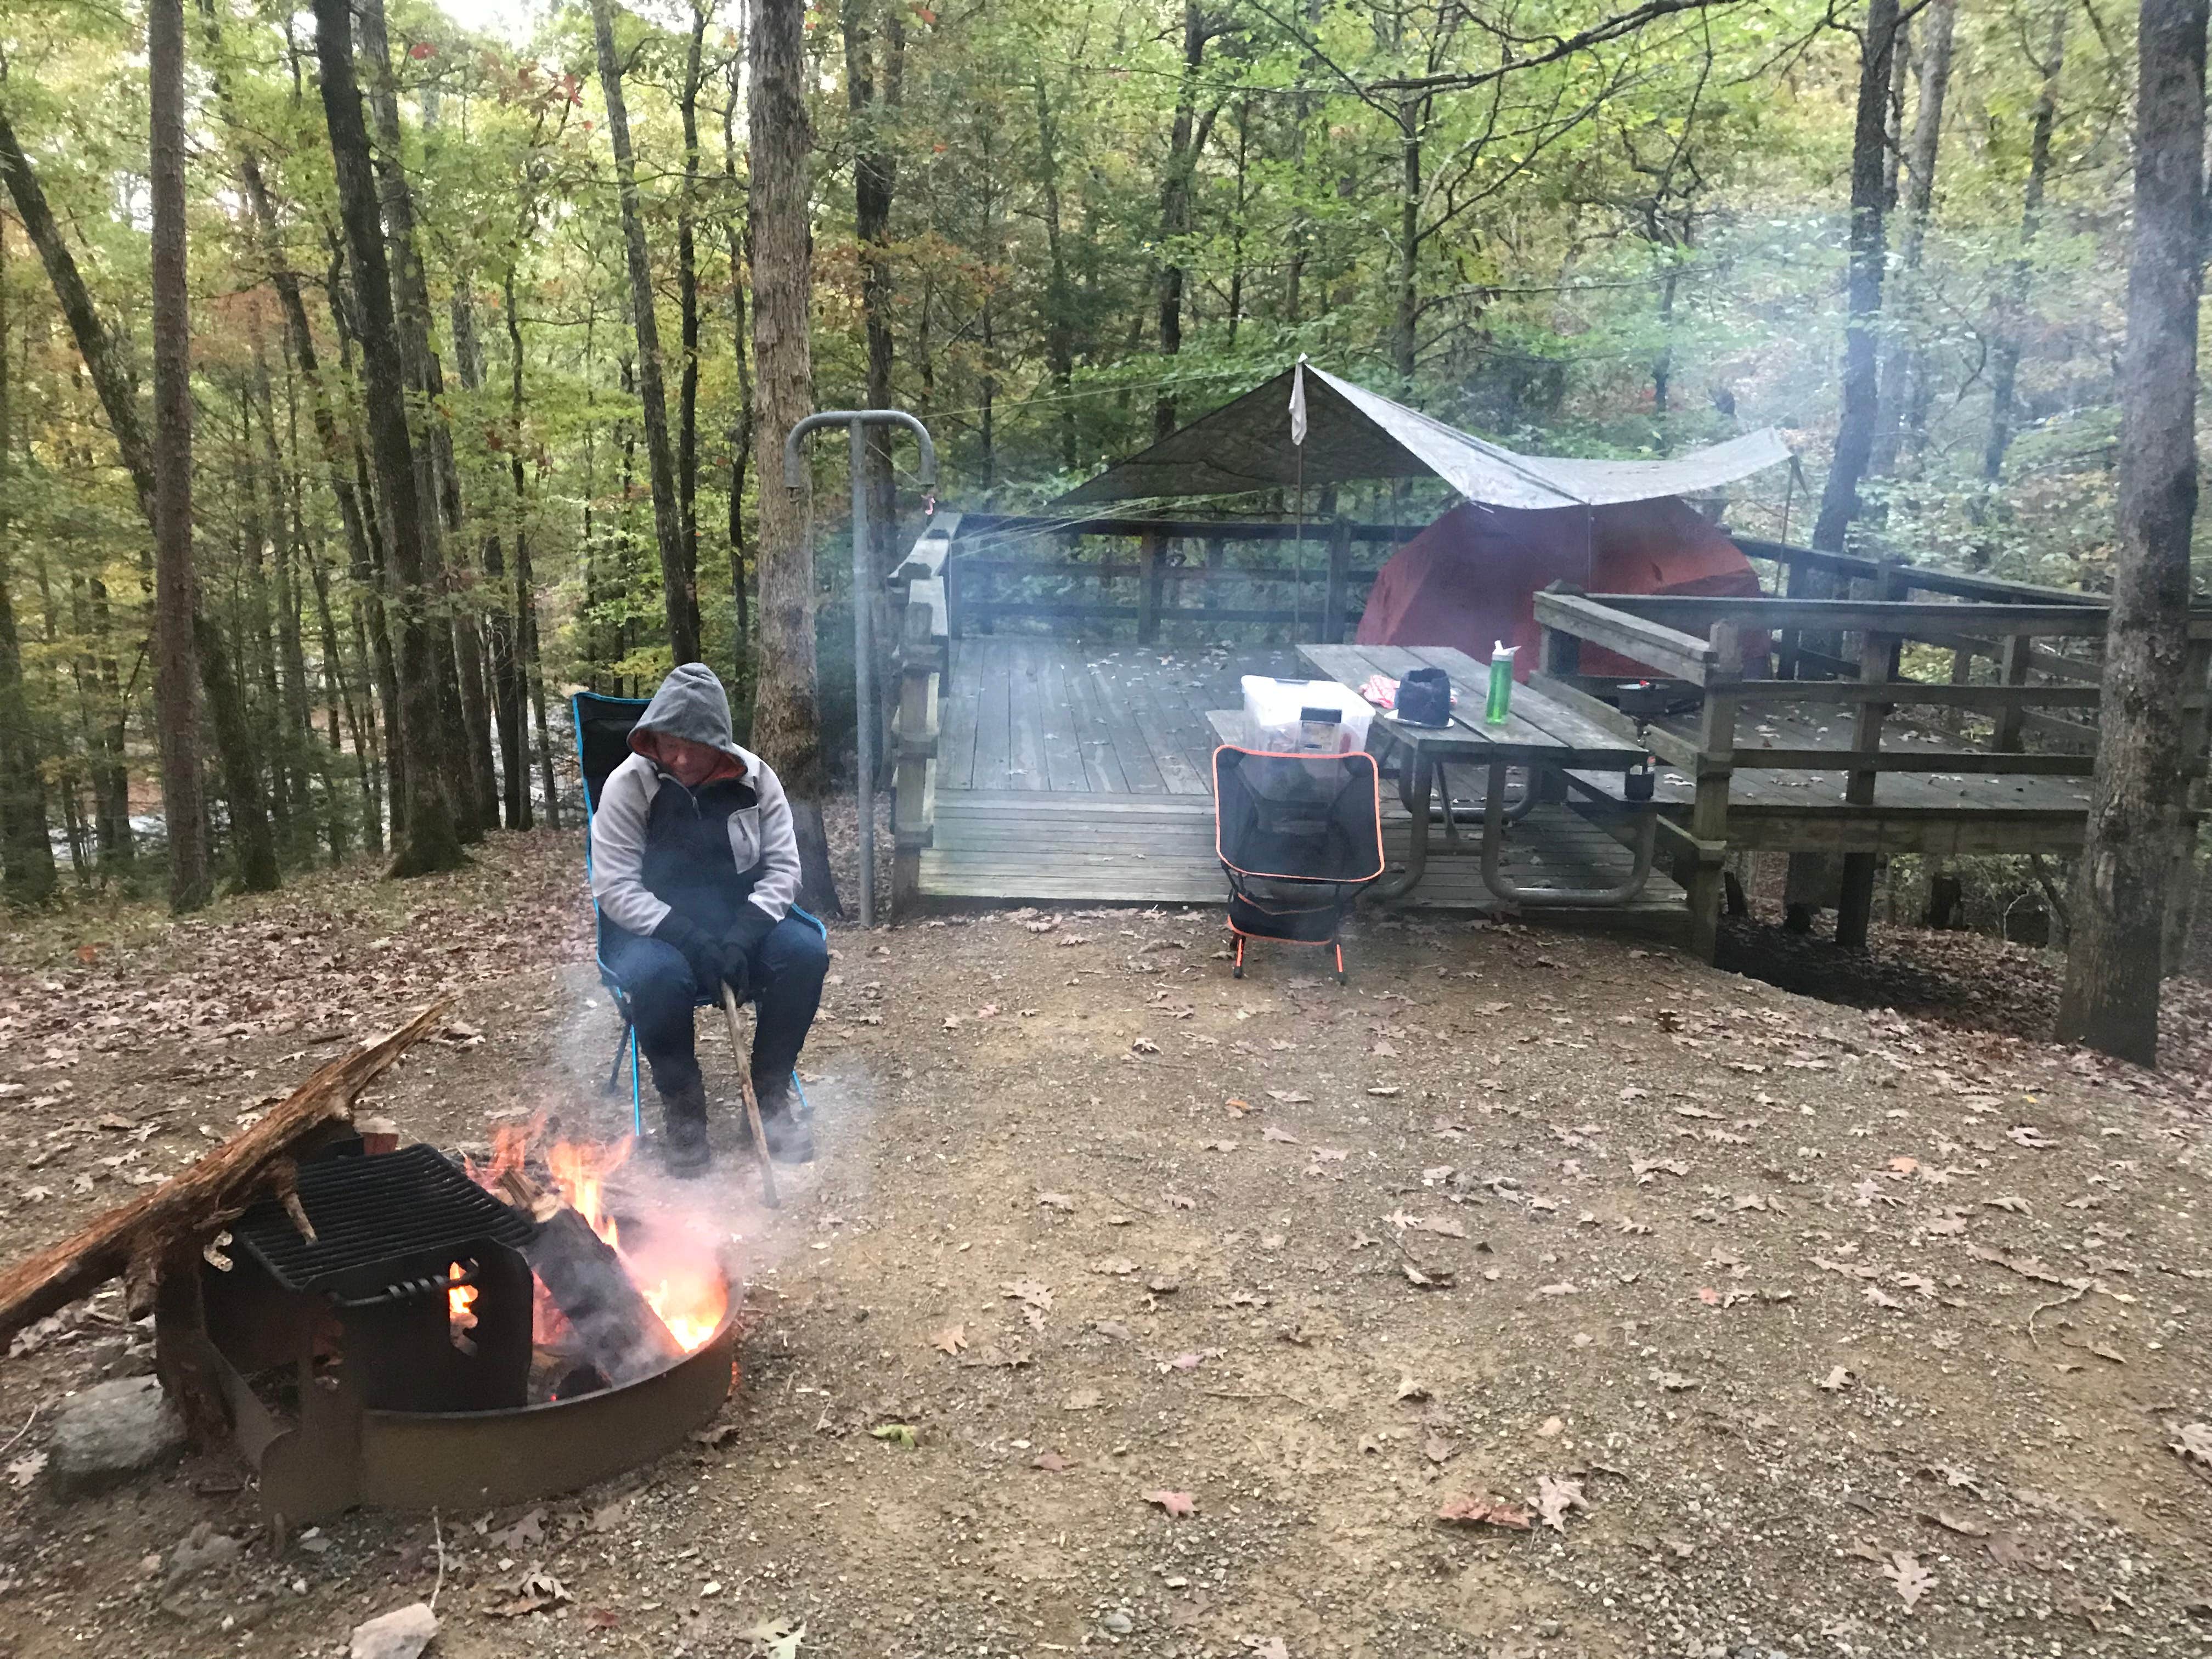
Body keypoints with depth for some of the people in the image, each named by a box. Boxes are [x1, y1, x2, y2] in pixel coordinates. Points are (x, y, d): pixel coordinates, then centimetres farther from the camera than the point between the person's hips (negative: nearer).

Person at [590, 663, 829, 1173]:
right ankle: (682, 1109, -12)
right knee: (656, 975, -37)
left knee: (805, 952, -27)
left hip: (741, 919, 3)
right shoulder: (627, 785, -11)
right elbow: (615, 888, -15)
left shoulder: (755, 778, -5)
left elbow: (783, 867, -4)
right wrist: (690, 940, -28)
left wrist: (744, 934, -22)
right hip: (655, 929, -2)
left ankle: (770, 1097, -7)